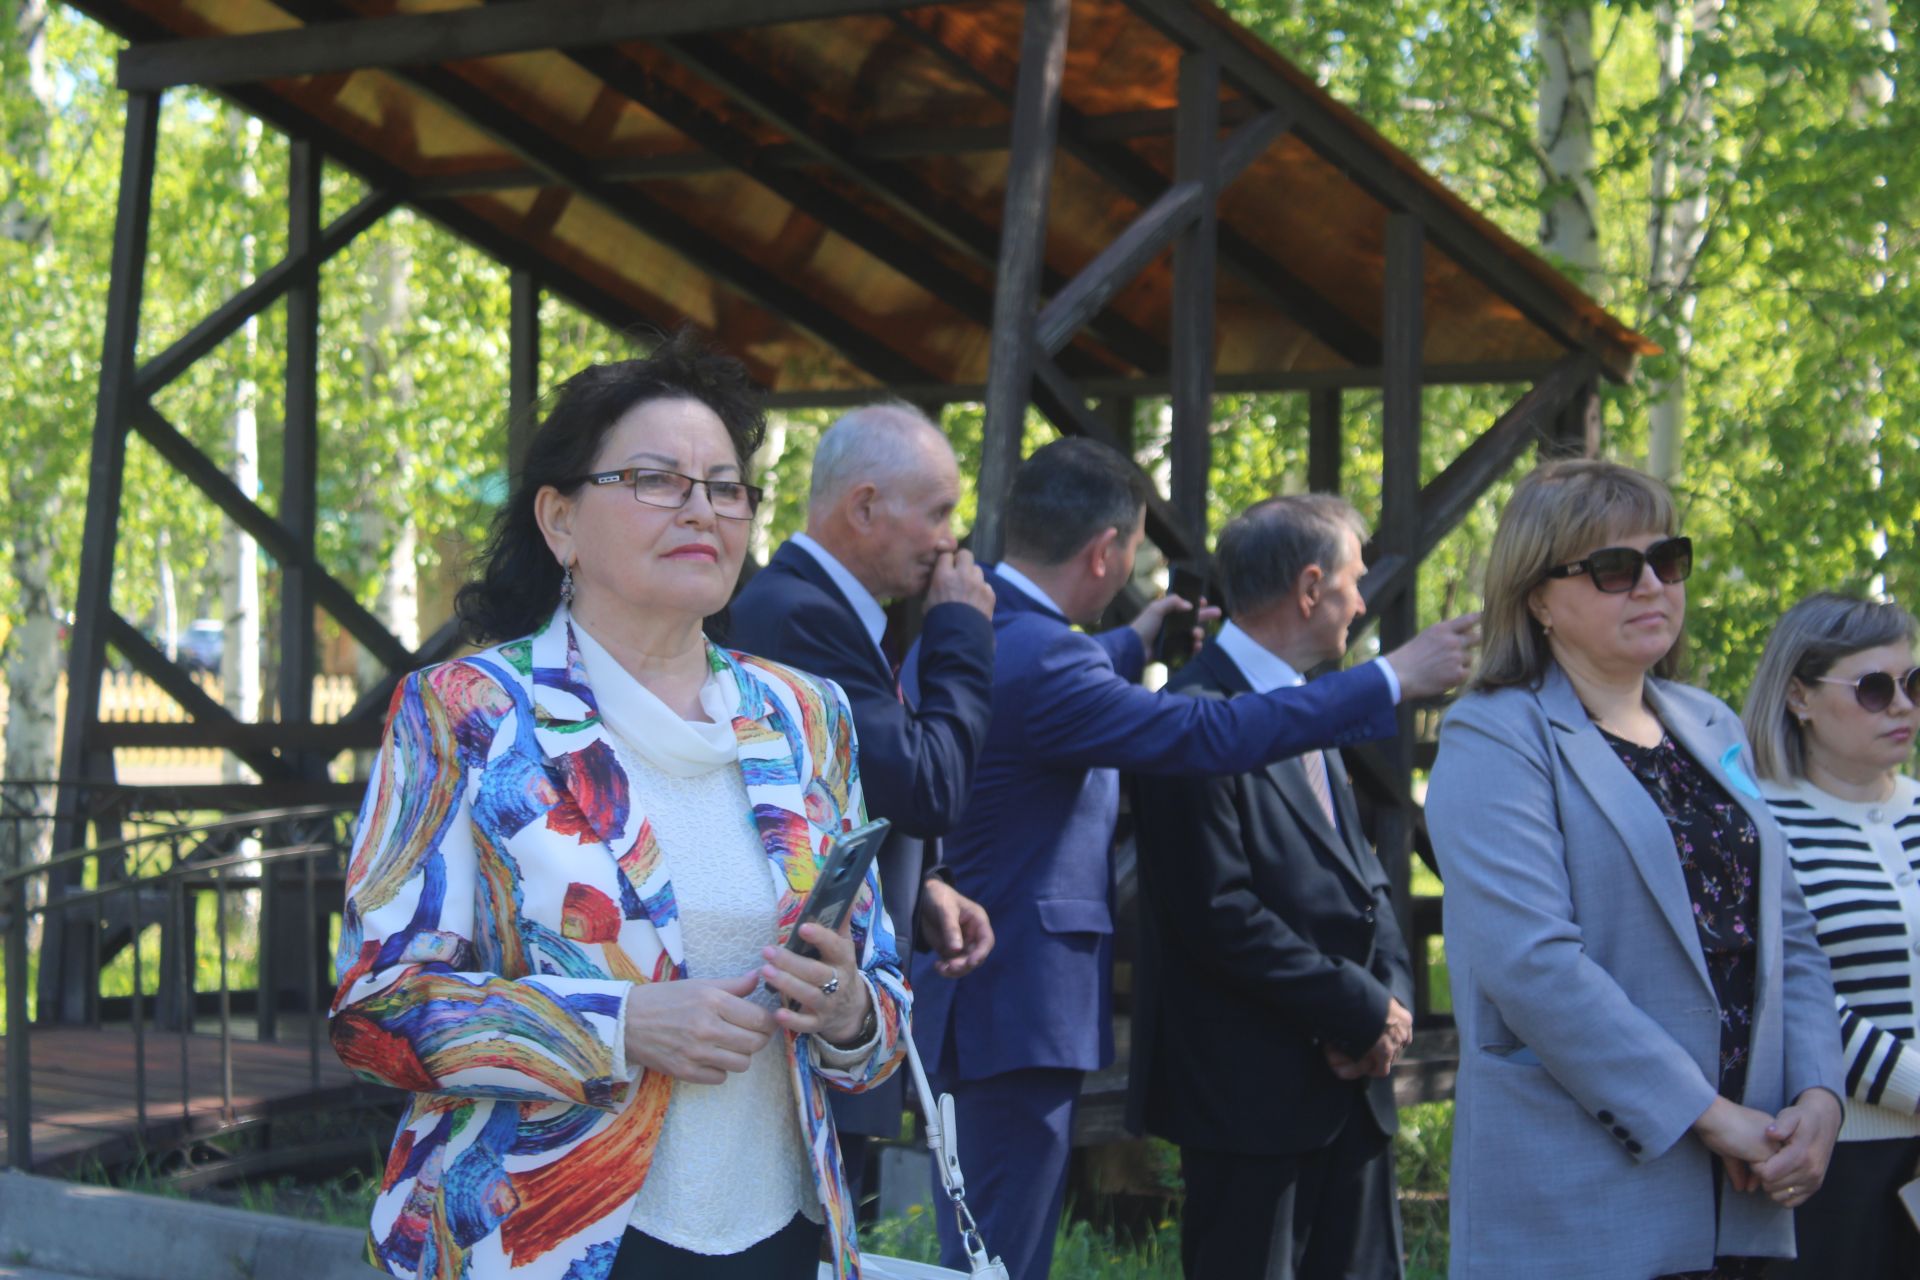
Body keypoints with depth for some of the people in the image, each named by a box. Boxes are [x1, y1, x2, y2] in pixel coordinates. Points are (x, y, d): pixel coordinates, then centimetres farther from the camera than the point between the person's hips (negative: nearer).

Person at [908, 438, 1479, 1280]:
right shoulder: (1036, 656, -24)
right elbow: (1205, 733, -26)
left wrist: (1134, 642, 45)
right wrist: (1390, 680, -19)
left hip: (970, 982, 11)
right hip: (1022, 1006, -11)